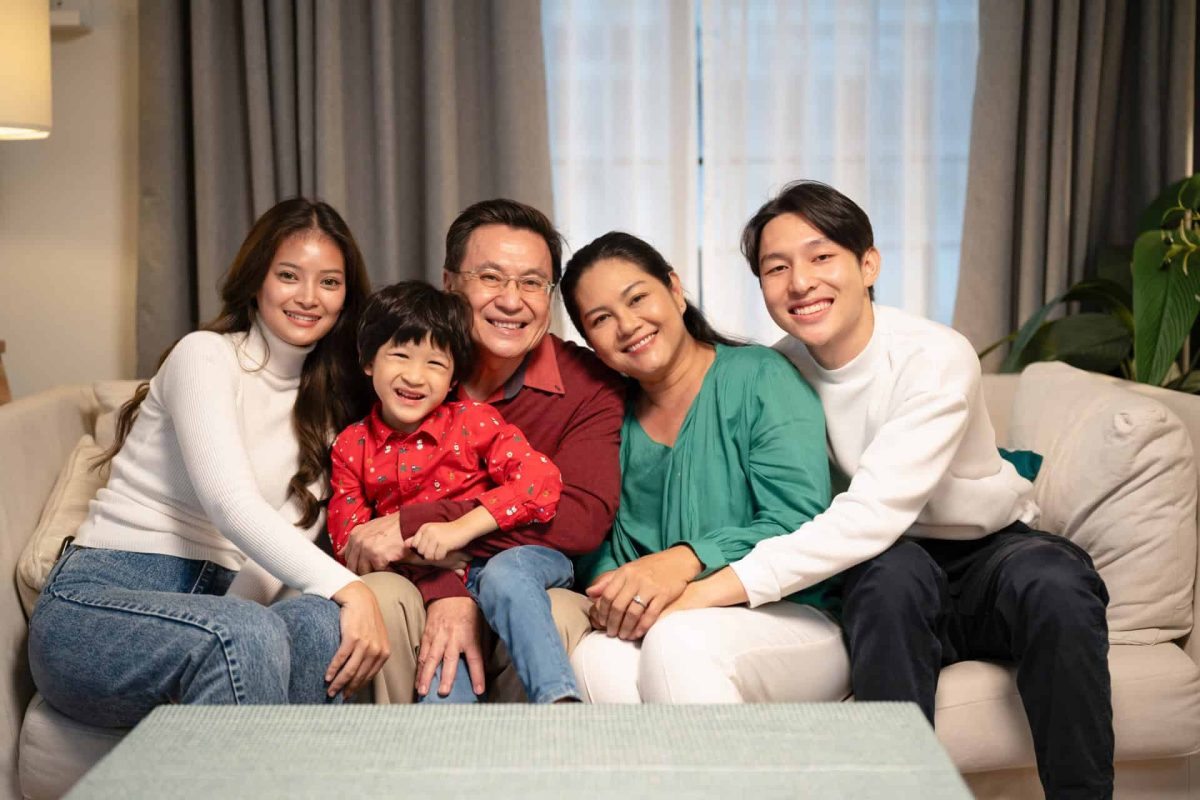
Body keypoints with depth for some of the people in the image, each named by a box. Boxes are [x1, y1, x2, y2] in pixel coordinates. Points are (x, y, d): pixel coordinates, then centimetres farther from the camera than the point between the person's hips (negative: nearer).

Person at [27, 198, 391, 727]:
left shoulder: (325, 404, 15)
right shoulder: (205, 355, -4)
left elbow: (293, 532, 2)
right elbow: (230, 504, -20)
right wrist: (347, 588, -31)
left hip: (210, 610, 5)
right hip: (95, 604, -5)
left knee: (320, 621, -30)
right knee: (249, 635, -37)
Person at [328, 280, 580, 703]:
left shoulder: (473, 421, 1)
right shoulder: (351, 447, 9)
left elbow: (542, 481, -12)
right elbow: (347, 542, 4)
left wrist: (462, 528, -24)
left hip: (512, 558, -2)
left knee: (503, 574, -37)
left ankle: (560, 700, -45)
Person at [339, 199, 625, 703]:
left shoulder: (588, 386, -5)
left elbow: (583, 519, -19)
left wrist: (418, 524, -23)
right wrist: (445, 592, -27)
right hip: (429, 593, 2)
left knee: (557, 618, -33)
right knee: (380, 596, -28)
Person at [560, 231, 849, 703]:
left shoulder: (760, 378, -4)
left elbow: (799, 526, -14)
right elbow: (601, 552, 11)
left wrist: (688, 559, -27)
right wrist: (610, 594, -13)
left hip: (799, 620, -3)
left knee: (676, 641, -36)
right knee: (595, 656, -31)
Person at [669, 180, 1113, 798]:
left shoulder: (937, 358, -22)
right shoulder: (776, 371, -8)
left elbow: (877, 511, -33)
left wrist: (730, 583, -40)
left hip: (989, 553, -1)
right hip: (886, 563, 2)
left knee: (1053, 580, -34)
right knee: (894, 571, -34)